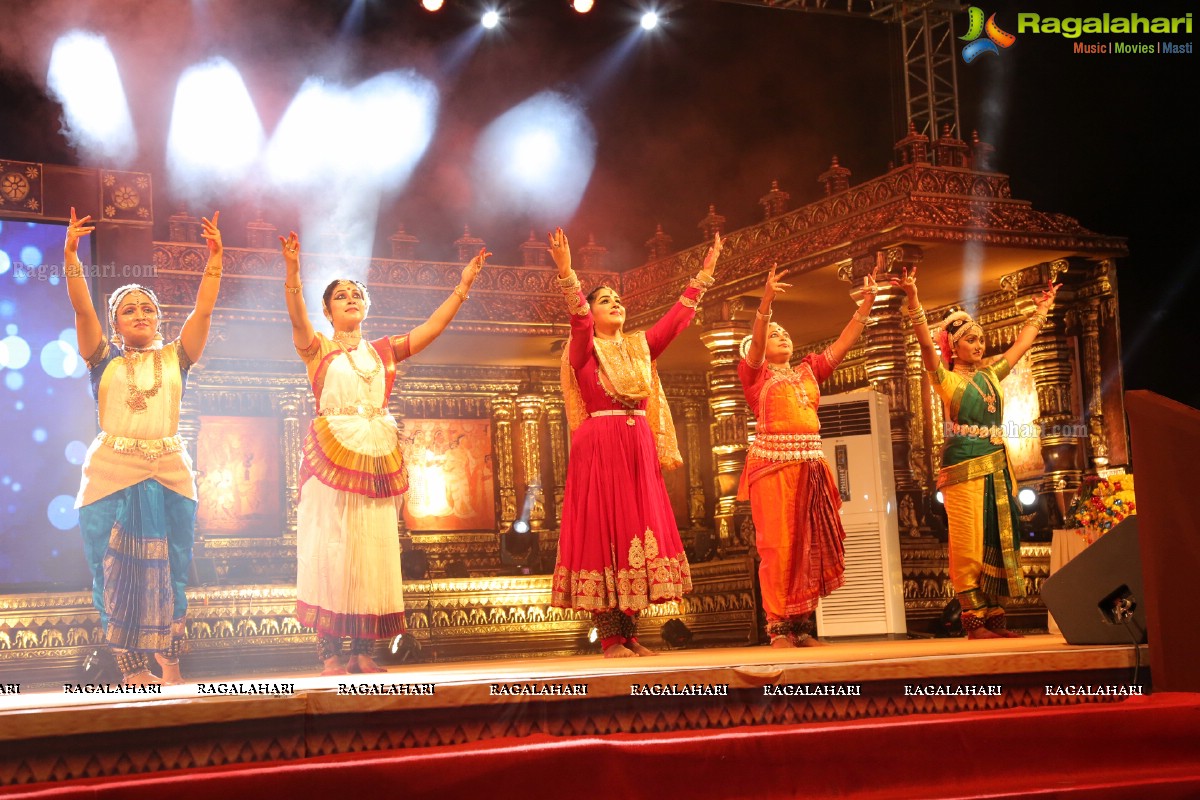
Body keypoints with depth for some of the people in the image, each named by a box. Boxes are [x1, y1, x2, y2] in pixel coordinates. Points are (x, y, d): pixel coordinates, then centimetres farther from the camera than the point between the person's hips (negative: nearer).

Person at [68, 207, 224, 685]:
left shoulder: (175, 357, 11)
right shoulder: (105, 359, 9)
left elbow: (204, 309, 3)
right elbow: (82, 309, -2)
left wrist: (214, 258, -6)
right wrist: (71, 258, -12)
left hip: (169, 473, 1)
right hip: (112, 472, -1)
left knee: (167, 573, 4)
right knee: (116, 573, -1)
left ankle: (169, 668, 12)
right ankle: (132, 669, 5)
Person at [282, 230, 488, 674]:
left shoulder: (383, 350, 16)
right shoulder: (318, 349, 6)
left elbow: (432, 327, 9)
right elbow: (298, 318, -14)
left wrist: (463, 285, 1)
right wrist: (292, 273, -31)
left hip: (378, 456, 4)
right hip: (332, 453, -4)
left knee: (374, 549, 1)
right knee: (330, 547, -7)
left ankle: (363, 651, 5)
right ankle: (330, 653, -5)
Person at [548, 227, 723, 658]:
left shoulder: (640, 347, 16)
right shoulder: (584, 350, 1)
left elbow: (677, 319, 15)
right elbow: (579, 320, -17)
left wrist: (705, 273, 14)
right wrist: (566, 273, -32)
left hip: (638, 451, 6)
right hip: (598, 448, -5)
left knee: (638, 533, 3)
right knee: (602, 533, -6)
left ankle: (630, 634, 8)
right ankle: (610, 638, -5)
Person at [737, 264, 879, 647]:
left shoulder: (809, 371, 18)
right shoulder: (755, 373, 5)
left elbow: (843, 343, 14)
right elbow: (754, 344, -14)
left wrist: (867, 303, 5)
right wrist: (766, 303, -30)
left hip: (810, 466, 5)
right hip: (773, 464, -5)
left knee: (809, 546, 4)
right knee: (778, 546, -7)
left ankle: (802, 628, 10)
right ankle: (778, 628, -3)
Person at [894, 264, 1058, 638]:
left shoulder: (991, 374, 16)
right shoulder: (946, 379, 0)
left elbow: (1023, 343, 26)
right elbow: (926, 344, -15)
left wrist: (1042, 308, 32)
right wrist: (913, 301, -26)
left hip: (997, 466, 6)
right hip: (964, 469, -6)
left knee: (998, 542, 5)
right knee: (969, 546, -6)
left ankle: (995, 618, 10)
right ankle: (974, 621, -4)